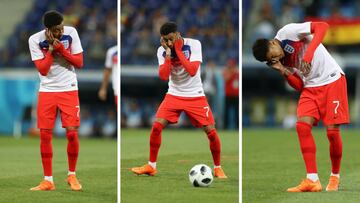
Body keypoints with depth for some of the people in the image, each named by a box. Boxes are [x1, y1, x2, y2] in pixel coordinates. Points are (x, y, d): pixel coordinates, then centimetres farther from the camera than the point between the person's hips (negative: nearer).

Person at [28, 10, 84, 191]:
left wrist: (60, 48, -18)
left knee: (72, 133, -7)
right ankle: (48, 180, 6)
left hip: (69, 89, 0)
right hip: (47, 90, 0)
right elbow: (43, 70, -14)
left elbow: (79, 63, -7)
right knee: (45, 134, -3)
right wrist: (51, 48, -22)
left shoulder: (71, 33, -8)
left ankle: (72, 175, 12)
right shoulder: (35, 40, -11)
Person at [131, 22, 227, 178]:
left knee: (211, 132, -10)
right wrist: (168, 53, -22)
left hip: (195, 96, -2)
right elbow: (163, 76, -16)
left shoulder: (194, 44, -14)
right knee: (156, 126, -14)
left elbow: (192, 71, -24)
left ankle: (218, 168, 10)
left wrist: (178, 51, -23)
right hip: (174, 95, 2)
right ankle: (151, 166, 2)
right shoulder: (162, 50, -6)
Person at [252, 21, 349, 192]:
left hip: (332, 80, -6)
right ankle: (312, 180, -13)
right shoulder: (281, 61, 4)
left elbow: (322, 26, -22)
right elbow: (299, 86, 2)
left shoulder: (287, 32, -15)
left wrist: (308, 55, -29)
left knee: (332, 131, -9)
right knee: (302, 125, -14)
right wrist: (283, 70, -13)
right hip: (310, 87, 6)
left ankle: (335, 177, 14)